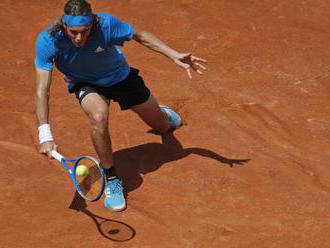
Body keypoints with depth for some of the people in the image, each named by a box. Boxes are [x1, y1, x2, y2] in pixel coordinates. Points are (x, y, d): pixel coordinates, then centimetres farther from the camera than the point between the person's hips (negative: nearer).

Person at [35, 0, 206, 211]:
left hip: (120, 76, 1)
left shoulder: (106, 24, -35)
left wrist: (175, 56, -20)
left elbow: (140, 36, -15)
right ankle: (112, 181, -16)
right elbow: (42, 90, -36)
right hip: (85, 84, -1)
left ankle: (162, 114, 58)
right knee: (99, 115, -37)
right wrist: (45, 135, -47)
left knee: (163, 126, 15)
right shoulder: (48, 41, -35)